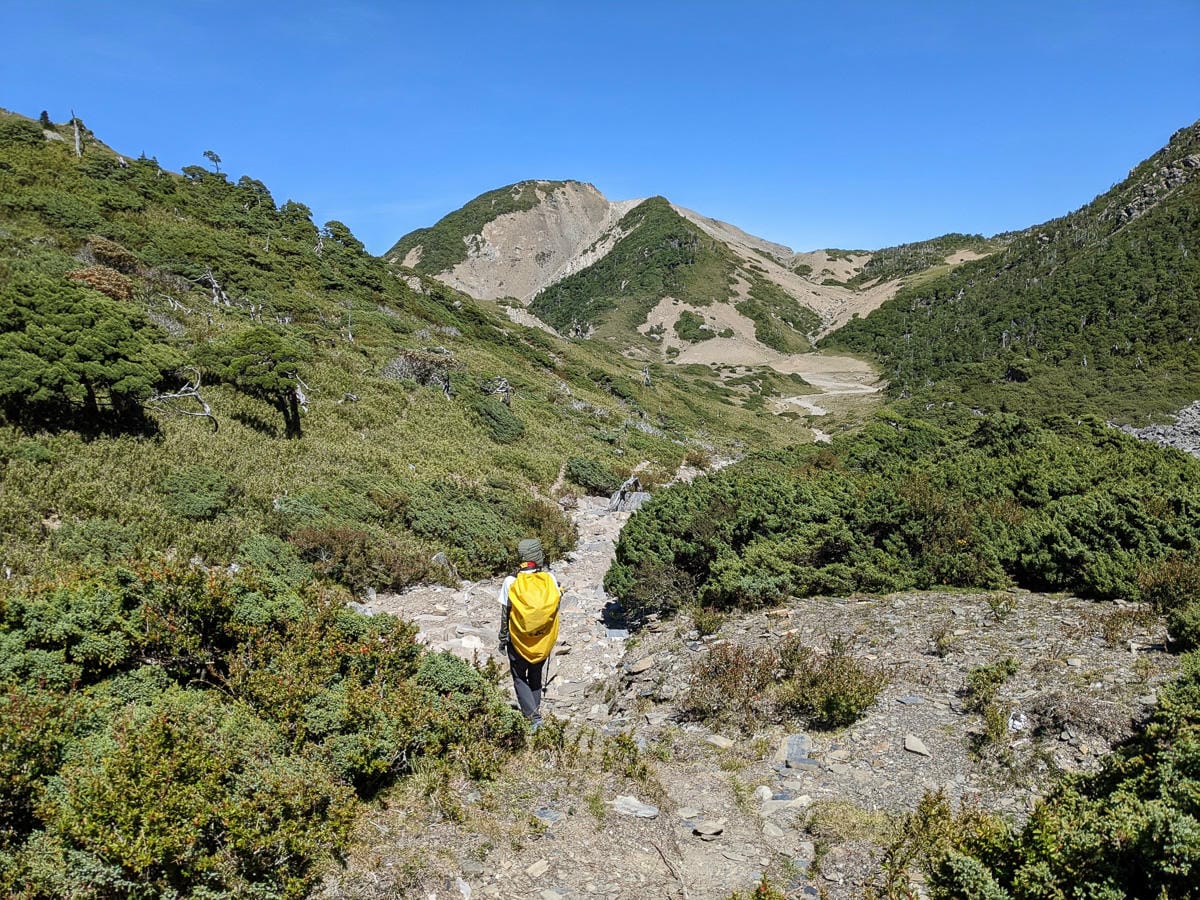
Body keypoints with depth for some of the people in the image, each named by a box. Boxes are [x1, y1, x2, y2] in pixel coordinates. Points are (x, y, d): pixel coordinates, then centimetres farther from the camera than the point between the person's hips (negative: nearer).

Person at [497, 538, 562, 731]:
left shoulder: (511, 582, -17)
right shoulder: (550, 578, -13)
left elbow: (505, 614, -10)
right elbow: (555, 608, -3)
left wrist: (503, 639, 5)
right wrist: (552, 638, 12)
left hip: (519, 641, -2)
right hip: (544, 641, 3)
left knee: (520, 679, 13)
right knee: (536, 677, 23)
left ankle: (533, 716, 0)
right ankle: (535, 709, 32)